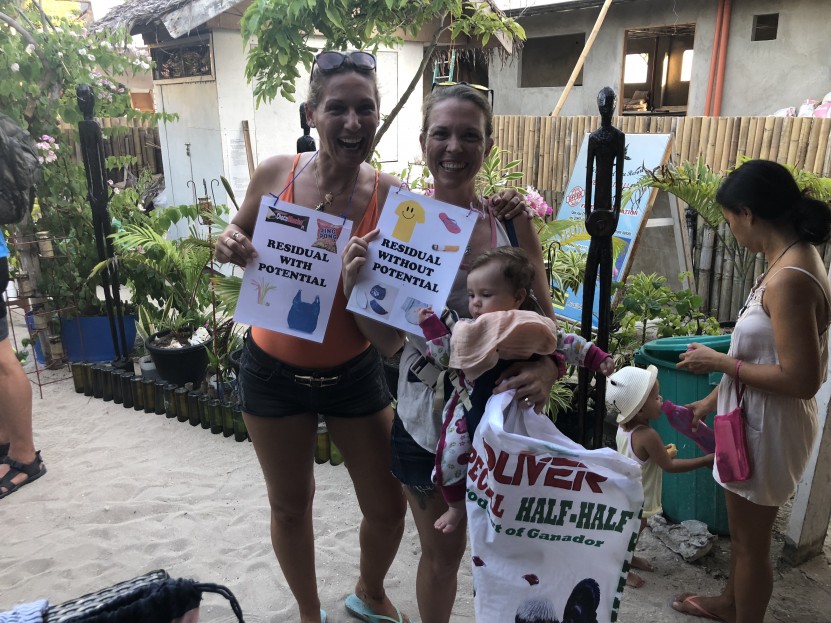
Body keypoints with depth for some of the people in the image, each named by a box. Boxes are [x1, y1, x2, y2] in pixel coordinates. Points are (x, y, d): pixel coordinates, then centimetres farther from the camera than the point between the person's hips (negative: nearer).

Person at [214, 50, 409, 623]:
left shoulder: (390, 197, -15)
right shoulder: (275, 174, -12)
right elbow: (240, 234, 8)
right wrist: (230, 246, -15)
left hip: (354, 375, 0)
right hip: (274, 372, 1)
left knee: (388, 507, 12)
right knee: (291, 506, 18)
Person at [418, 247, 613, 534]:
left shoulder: (533, 328, -9)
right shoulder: (466, 330, -8)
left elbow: (567, 343, 4)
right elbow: (442, 356, -2)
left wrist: (597, 358, 1)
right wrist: (431, 323, -8)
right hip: (470, 410, 0)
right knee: (452, 454, -9)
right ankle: (457, 504, 17)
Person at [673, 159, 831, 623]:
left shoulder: (790, 279, -28)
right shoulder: (793, 261, 3)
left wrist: (718, 361, -18)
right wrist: (714, 399, 16)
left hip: (768, 426, -10)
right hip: (755, 416, 10)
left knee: (752, 540, 12)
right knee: (743, 527, 28)